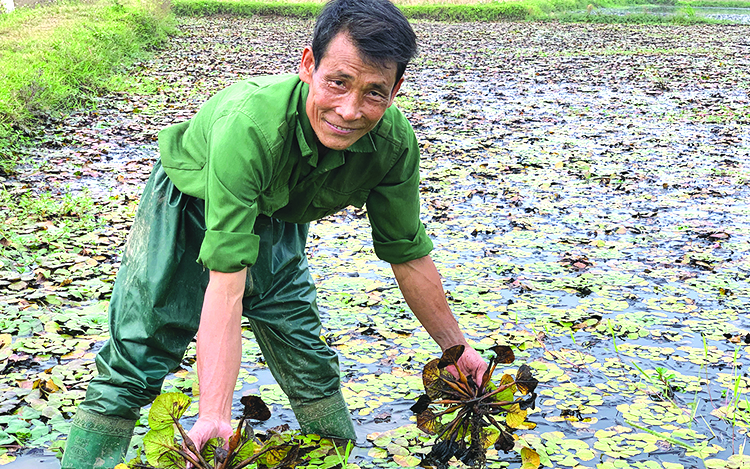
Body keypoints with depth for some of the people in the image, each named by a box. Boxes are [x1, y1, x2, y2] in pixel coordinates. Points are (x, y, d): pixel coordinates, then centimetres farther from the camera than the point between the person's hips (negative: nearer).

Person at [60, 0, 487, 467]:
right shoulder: (247, 127, -44)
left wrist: (457, 348, -4)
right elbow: (226, 283, -46)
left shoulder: (394, 140, -28)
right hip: (188, 206, -4)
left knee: (310, 364, 7)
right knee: (133, 364, -7)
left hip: (277, 216, 4)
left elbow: (409, 254, -12)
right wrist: (215, 416, -50)